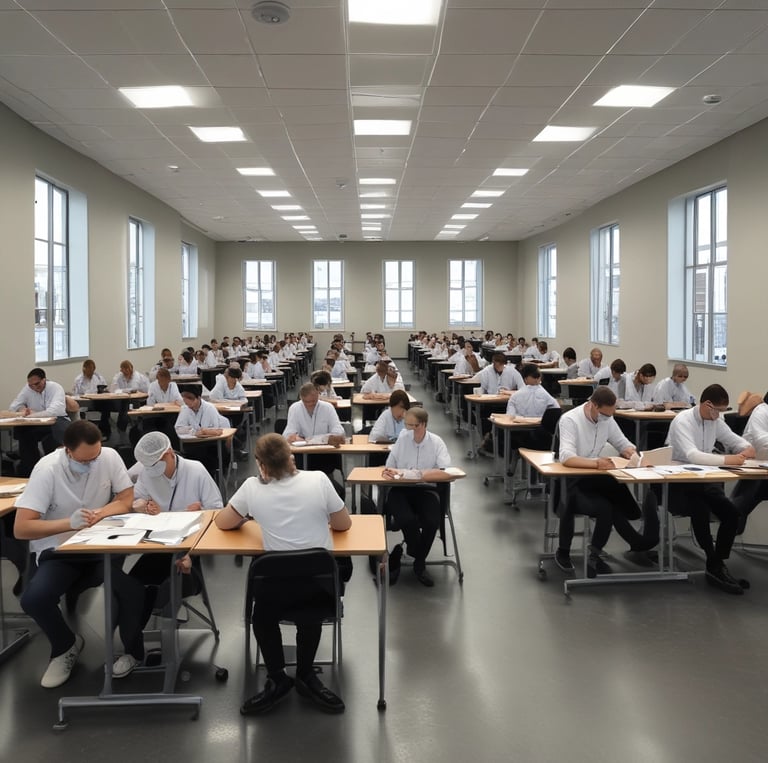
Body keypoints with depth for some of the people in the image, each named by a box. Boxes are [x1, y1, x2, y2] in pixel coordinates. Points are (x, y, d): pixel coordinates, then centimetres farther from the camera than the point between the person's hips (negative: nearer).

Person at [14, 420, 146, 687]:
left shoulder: (110, 457, -11)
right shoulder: (47, 470, -18)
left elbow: (126, 500, -4)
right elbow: (21, 528, -21)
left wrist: (99, 513, -24)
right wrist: (70, 523, -32)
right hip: (59, 552, 0)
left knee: (132, 589, -26)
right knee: (33, 599, -27)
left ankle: (133, 651, 5)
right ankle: (66, 646, 7)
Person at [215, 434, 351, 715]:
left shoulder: (252, 487, -7)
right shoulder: (318, 480, -8)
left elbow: (222, 522, 7)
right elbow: (344, 524, 4)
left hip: (277, 587, 0)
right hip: (321, 586, 1)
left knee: (262, 614, 13)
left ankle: (278, 679, 16)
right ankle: (305, 676, 18)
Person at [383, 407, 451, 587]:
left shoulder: (436, 442, -4)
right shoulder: (403, 438, 0)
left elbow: (445, 471, -17)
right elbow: (389, 466, 6)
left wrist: (414, 474, -24)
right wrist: (390, 472, -19)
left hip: (425, 489, 0)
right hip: (400, 489, 0)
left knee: (433, 521, -27)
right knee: (407, 520, -30)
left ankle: (419, 564, 4)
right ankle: (420, 557, 4)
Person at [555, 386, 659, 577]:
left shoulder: (607, 418, 4)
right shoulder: (570, 420, -18)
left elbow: (623, 444, 15)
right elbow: (566, 458, -32)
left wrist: (630, 451, -9)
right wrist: (596, 463, -47)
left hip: (597, 477, 7)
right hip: (572, 481, -7)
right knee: (606, 509, -30)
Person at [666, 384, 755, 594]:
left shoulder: (715, 421, 6)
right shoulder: (682, 421, -17)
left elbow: (733, 439, 19)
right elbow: (691, 455, -31)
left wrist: (747, 448, -5)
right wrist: (727, 460, -33)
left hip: (704, 480, 7)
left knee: (731, 513, -14)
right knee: (701, 512, -32)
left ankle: (716, 566, -2)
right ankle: (716, 565, -16)